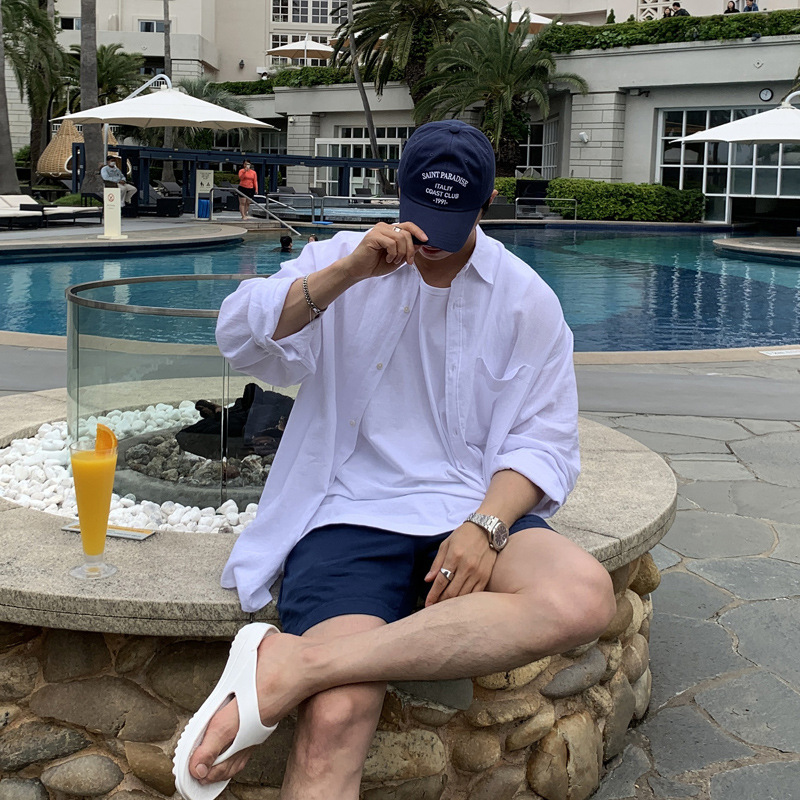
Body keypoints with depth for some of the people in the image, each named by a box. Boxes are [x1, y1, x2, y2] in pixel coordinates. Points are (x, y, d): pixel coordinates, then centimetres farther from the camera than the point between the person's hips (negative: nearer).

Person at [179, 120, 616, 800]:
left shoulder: (526, 299, 10)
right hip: (354, 510, -2)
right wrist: (350, 272, -13)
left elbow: (543, 441, 4)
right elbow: (240, 337, -1)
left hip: (474, 507, 3)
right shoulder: (344, 259, 11)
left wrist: (485, 527, -15)